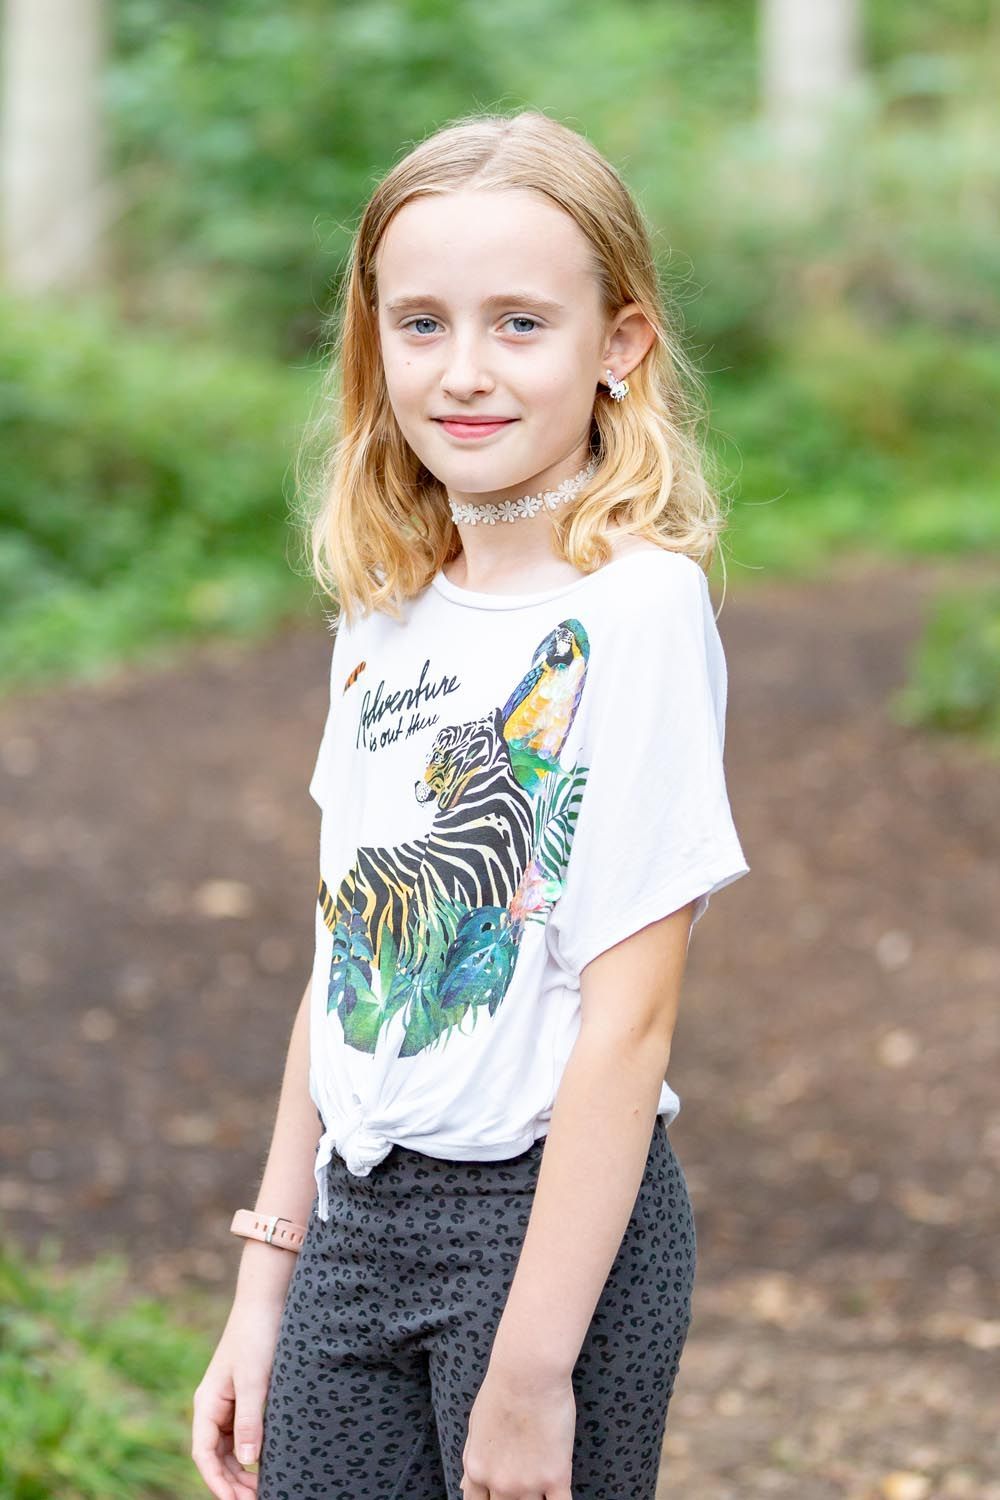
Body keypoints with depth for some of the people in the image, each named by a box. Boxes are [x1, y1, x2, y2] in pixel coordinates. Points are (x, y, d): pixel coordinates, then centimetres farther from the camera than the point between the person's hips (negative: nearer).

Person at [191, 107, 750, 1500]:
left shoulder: (635, 611, -14)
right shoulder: (386, 612, 7)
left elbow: (627, 1018, -17)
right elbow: (346, 969, 11)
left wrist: (531, 1371, -17)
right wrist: (265, 1290, 12)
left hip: (558, 1220, -6)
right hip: (357, 1220, 6)